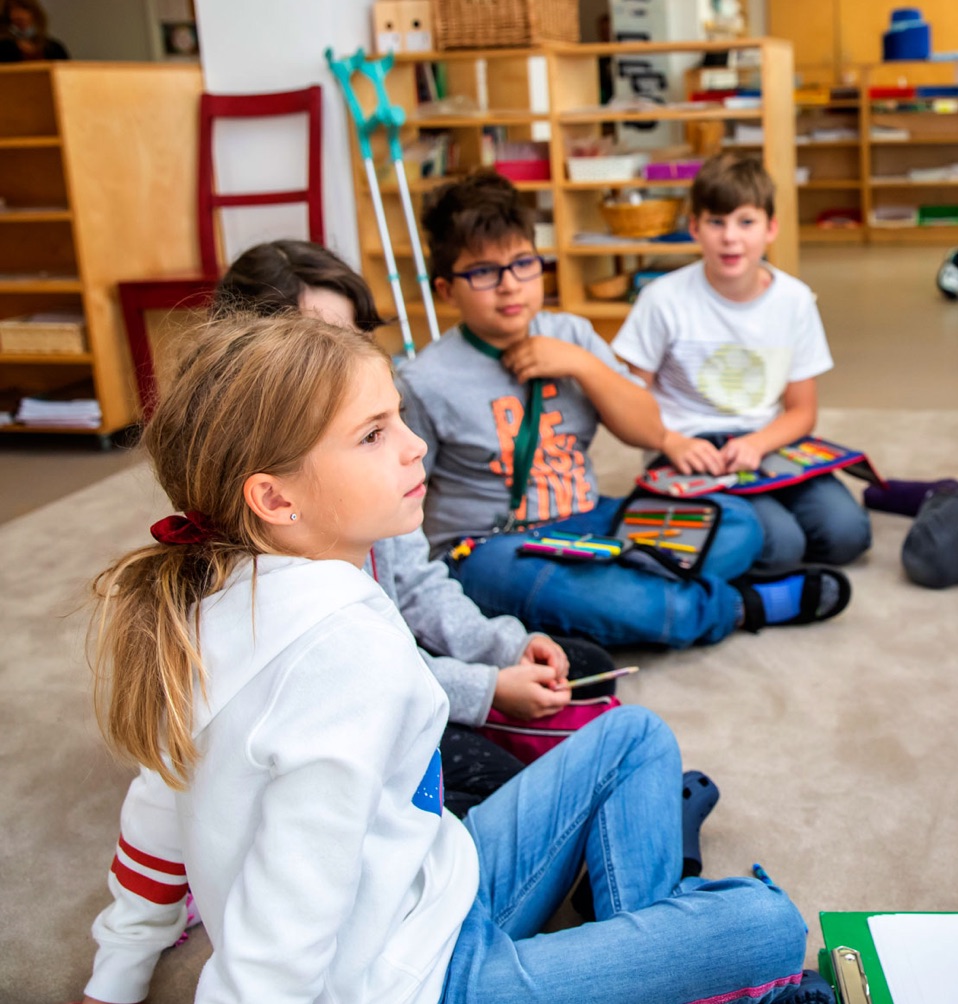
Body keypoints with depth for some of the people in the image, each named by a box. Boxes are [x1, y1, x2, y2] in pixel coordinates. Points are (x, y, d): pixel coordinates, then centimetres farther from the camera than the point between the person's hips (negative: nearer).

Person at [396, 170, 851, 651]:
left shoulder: (571, 335, 5)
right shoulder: (424, 382, -9)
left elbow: (650, 432, 3)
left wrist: (582, 364, -11)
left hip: (587, 521, 6)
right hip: (488, 548, -6)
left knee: (736, 523, -7)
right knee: (616, 600, -36)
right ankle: (744, 605, -7)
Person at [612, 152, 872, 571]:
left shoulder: (794, 299, 0)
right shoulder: (665, 299, -10)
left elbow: (802, 411, 5)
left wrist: (756, 443, -15)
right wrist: (674, 444, -23)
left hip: (768, 443, 4)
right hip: (692, 453, -4)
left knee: (847, 534, -18)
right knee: (779, 545, -26)